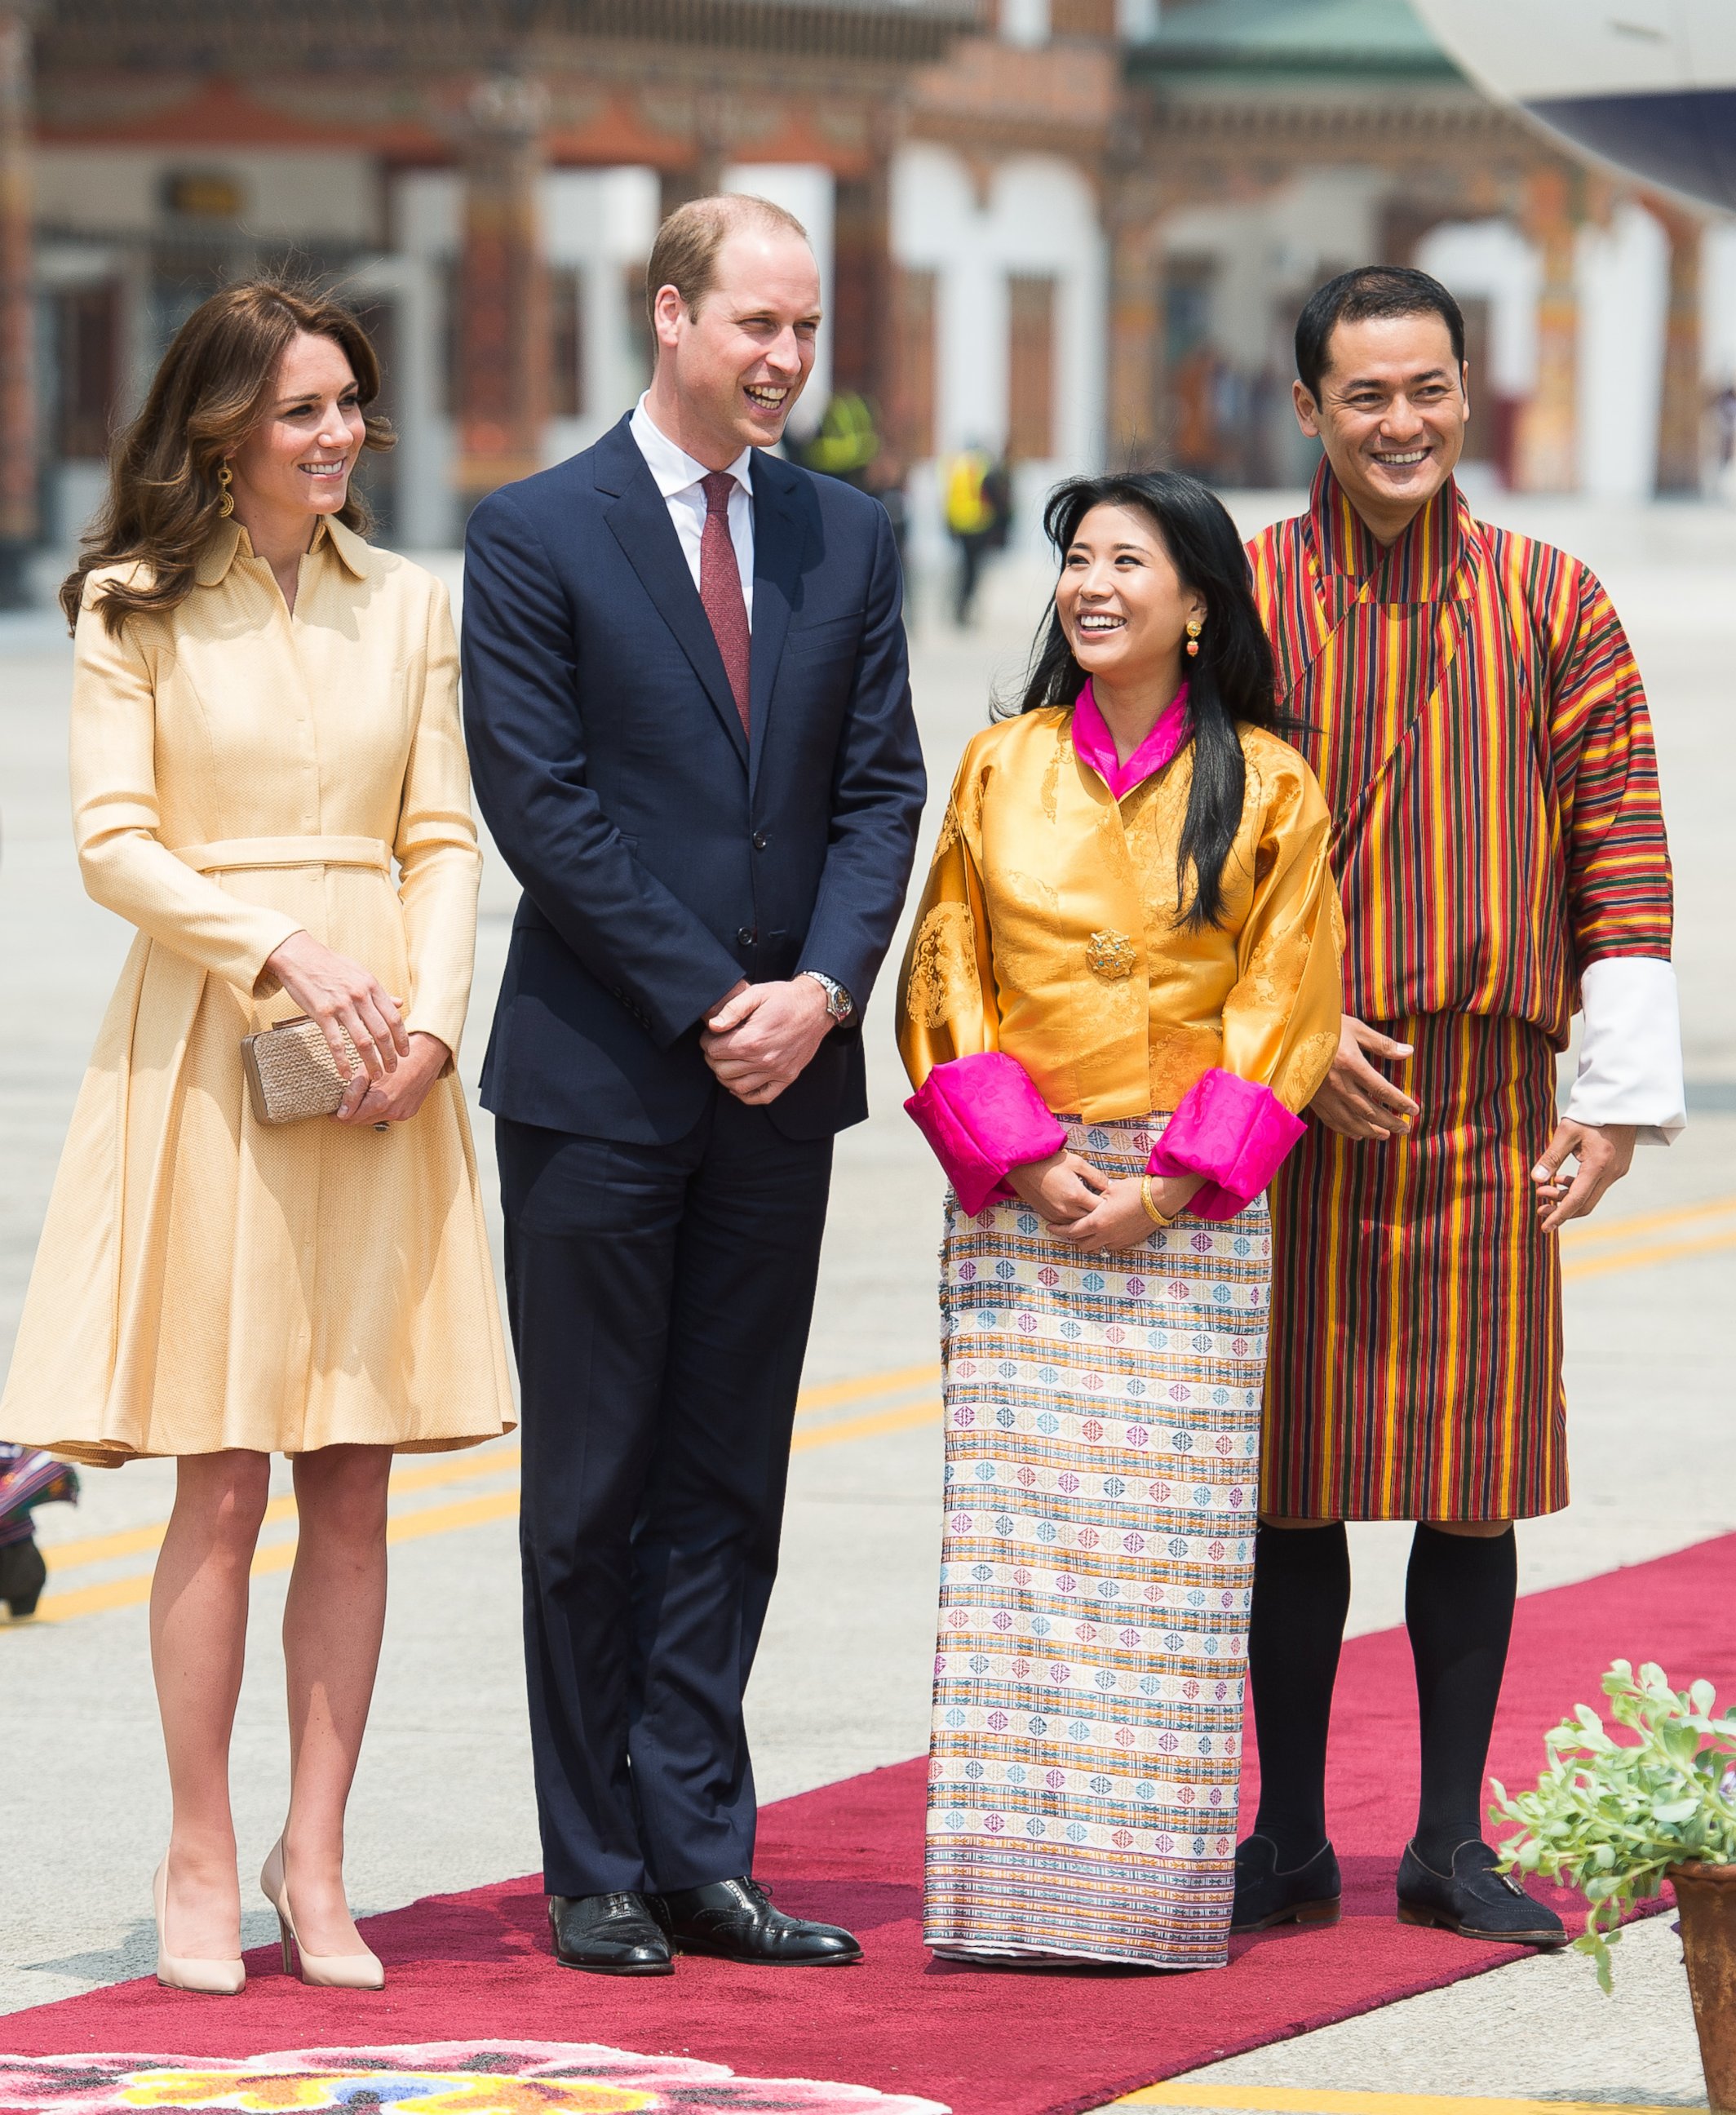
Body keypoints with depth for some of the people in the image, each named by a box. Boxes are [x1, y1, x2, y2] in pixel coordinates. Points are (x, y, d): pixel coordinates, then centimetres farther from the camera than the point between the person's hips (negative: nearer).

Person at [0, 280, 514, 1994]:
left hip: (380, 1064, 3)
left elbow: (444, 838, 8)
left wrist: (429, 1018, -7)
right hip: (205, 1054, -3)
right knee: (221, 1485, -3)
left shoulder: (407, 605, 10)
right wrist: (282, 948, -17)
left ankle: (314, 1860, 9)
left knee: (354, 1484, 2)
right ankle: (199, 1864, 5)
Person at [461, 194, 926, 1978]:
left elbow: (881, 790, 7)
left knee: (729, 1487, 6)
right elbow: (540, 803, -9)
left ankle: (696, 1854, 10)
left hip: (777, 1078, 4)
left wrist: (822, 988, -9)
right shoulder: (537, 539, -5)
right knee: (591, 1488, 2)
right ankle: (596, 1874, 8)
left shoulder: (847, 540, 10)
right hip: (598, 1077, -4)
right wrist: (706, 1002, -13)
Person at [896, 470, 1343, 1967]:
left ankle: (1152, 1891, 0)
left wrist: (1168, 1183, -10)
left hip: (1193, 1211, -1)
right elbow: (948, 981, 7)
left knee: (1170, 1545, -3)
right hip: (1022, 1202, 1)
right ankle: (1012, 1884, -2)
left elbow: (1283, 1004, 0)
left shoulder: (1266, 788, 3)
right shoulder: (1002, 769, 9)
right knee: (1017, 1530, -4)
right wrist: (1027, 1161, -7)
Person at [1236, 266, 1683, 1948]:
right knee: (1294, 1478, 3)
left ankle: (1452, 1842, 11)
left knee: (1474, 1484, 3)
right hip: (1287, 1096, 0)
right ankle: (1291, 1841, 12)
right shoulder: (1241, 603, 3)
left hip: (1486, 1098, 1)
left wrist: (1621, 1095, -3)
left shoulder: (1550, 607, 5)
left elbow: (1621, 857, 3)